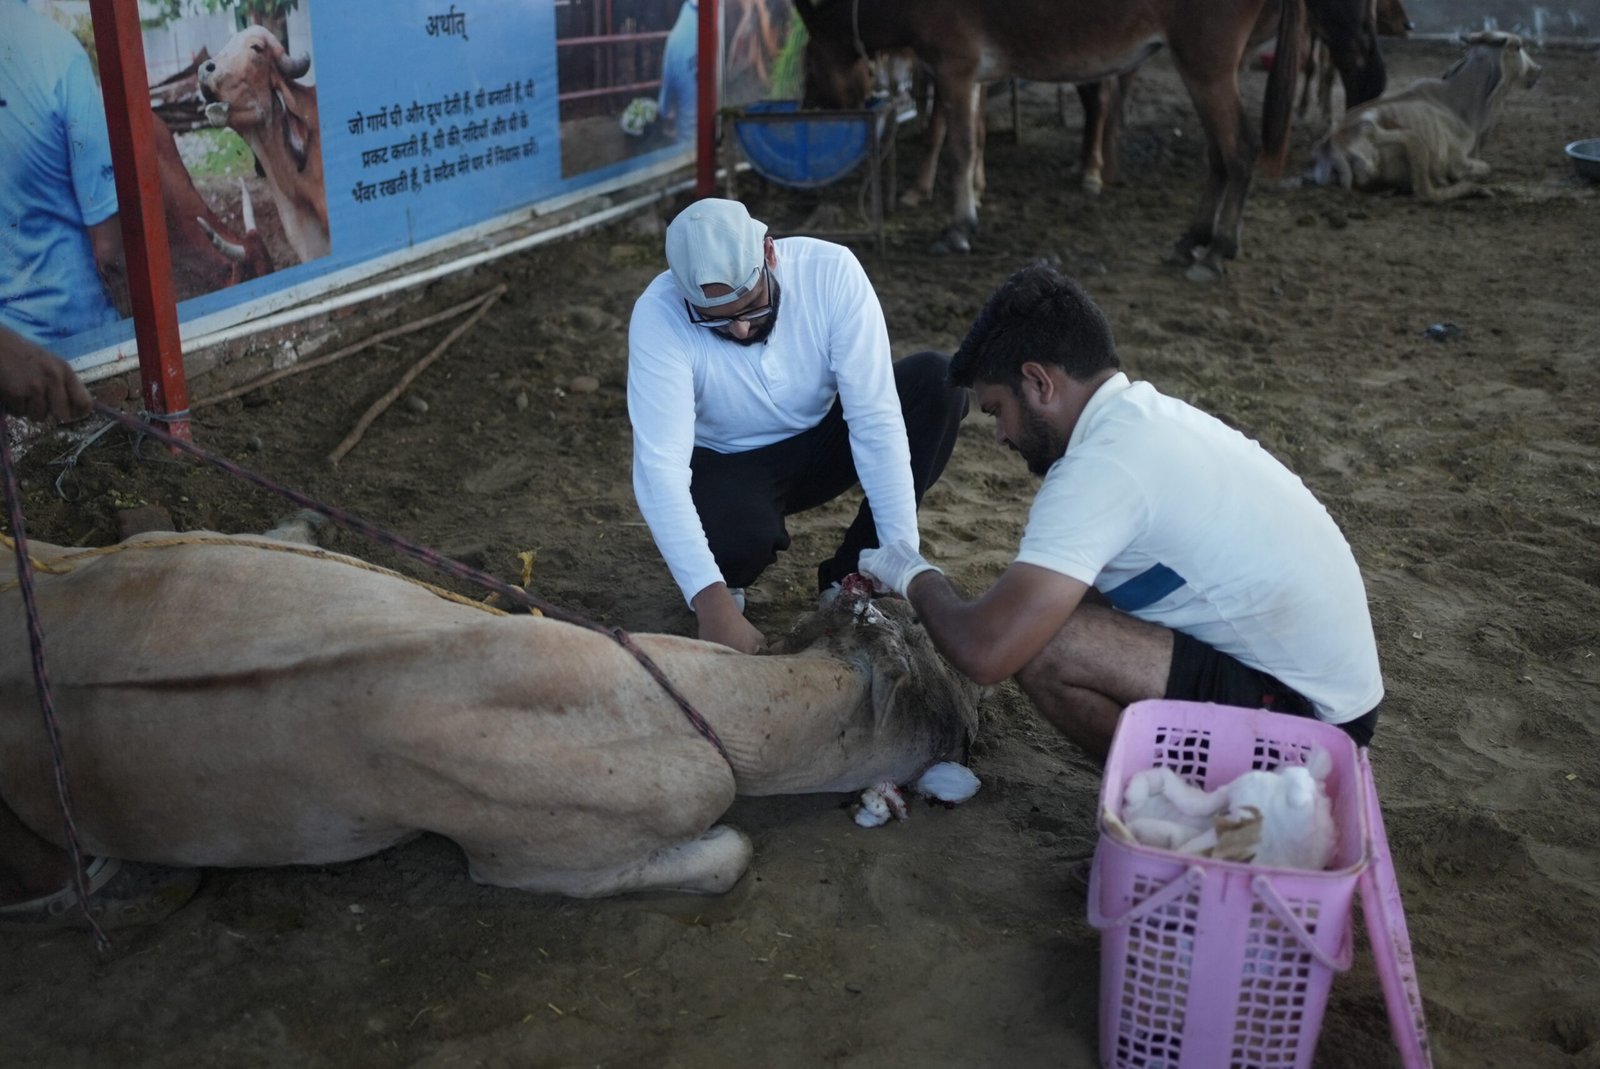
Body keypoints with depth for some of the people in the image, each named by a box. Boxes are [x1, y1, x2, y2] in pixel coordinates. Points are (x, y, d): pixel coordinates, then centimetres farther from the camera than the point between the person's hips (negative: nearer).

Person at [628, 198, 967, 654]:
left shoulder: (832, 271, -25)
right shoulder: (659, 314, -28)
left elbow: (876, 419, -27)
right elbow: (659, 466, -34)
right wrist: (712, 603, -45)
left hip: (821, 441, 3)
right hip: (728, 465, -3)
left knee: (940, 383, -22)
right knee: (735, 539, -38)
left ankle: (849, 577, -11)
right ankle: (726, 583, 3)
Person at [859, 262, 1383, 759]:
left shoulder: (1104, 462, -21)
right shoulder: (1155, 414, 7)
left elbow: (986, 650, -26)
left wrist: (919, 579, -6)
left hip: (1303, 716, -9)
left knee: (1040, 647, -20)